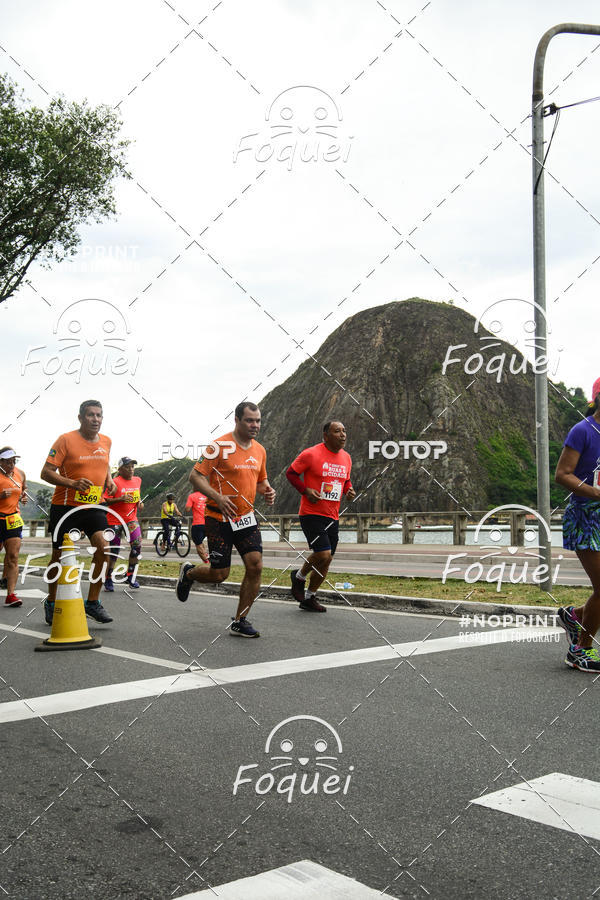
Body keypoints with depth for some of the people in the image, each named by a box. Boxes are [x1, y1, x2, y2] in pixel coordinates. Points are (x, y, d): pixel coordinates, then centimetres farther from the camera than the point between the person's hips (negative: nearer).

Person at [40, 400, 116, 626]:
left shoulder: (106, 442, 5)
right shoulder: (66, 440, -11)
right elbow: (46, 473, -13)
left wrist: (109, 480, 6)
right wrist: (73, 483, -27)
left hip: (94, 505, 4)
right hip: (65, 505, -3)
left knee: (103, 548, -16)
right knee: (59, 556, 7)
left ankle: (92, 602, -2)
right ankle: (51, 602, 29)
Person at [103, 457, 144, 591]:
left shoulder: (137, 480, 6)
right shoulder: (115, 482, -12)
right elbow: (106, 500, -14)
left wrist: (139, 502, 2)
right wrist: (121, 499, -28)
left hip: (131, 519, 4)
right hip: (114, 520, -4)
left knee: (137, 545, -14)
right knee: (113, 551, 2)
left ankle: (130, 576, -1)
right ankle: (108, 579, 17)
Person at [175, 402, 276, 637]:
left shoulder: (259, 450, 9)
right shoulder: (220, 446, -12)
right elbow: (195, 476, -12)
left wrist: (267, 491, -1)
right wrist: (217, 497, -26)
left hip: (246, 516, 6)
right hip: (219, 518, -5)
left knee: (255, 566, -8)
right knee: (219, 574, -2)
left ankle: (239, 622, 7)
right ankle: (189, 573, 34)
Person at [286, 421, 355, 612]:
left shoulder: (346, 458, 10)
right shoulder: (311, 454, -10)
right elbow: (291, 473, -1)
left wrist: (349, 491, 3)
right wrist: (306, 490, -15)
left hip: (332, 517, 7)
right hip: (312, 515, -7)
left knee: (326, 561, 8)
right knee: (323, 555, -17)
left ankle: (308, 598, 25)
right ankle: (299, 576, 13)